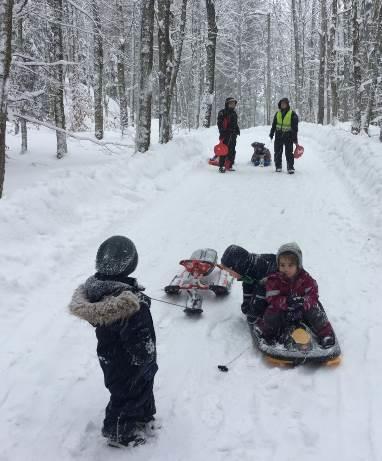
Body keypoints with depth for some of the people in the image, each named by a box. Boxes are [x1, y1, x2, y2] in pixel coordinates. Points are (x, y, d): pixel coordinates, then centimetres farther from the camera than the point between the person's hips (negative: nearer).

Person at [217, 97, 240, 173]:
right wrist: (222, 133, -18)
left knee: (232, 151, 8)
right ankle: (221, 166, -8)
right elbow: (220, 123, -10)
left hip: (233, 135, 8)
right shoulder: (223, 112, -4)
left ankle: (229, 166, 15)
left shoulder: (234, 113, 20)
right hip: (225, 135, -8)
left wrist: (237, 130, 18)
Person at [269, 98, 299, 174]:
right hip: (279, 136, 4)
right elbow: (274, 125, 17)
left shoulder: (292, 114, -2)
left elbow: (295, 127, -3)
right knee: (277, 153, 6)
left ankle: (290, 167, 1)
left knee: (289, 153, -4)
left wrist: (295, 138, -6)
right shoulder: (277, 113, 9)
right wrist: (271, 134, 13)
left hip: (288, 136, -4)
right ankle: (278, 167, 15)